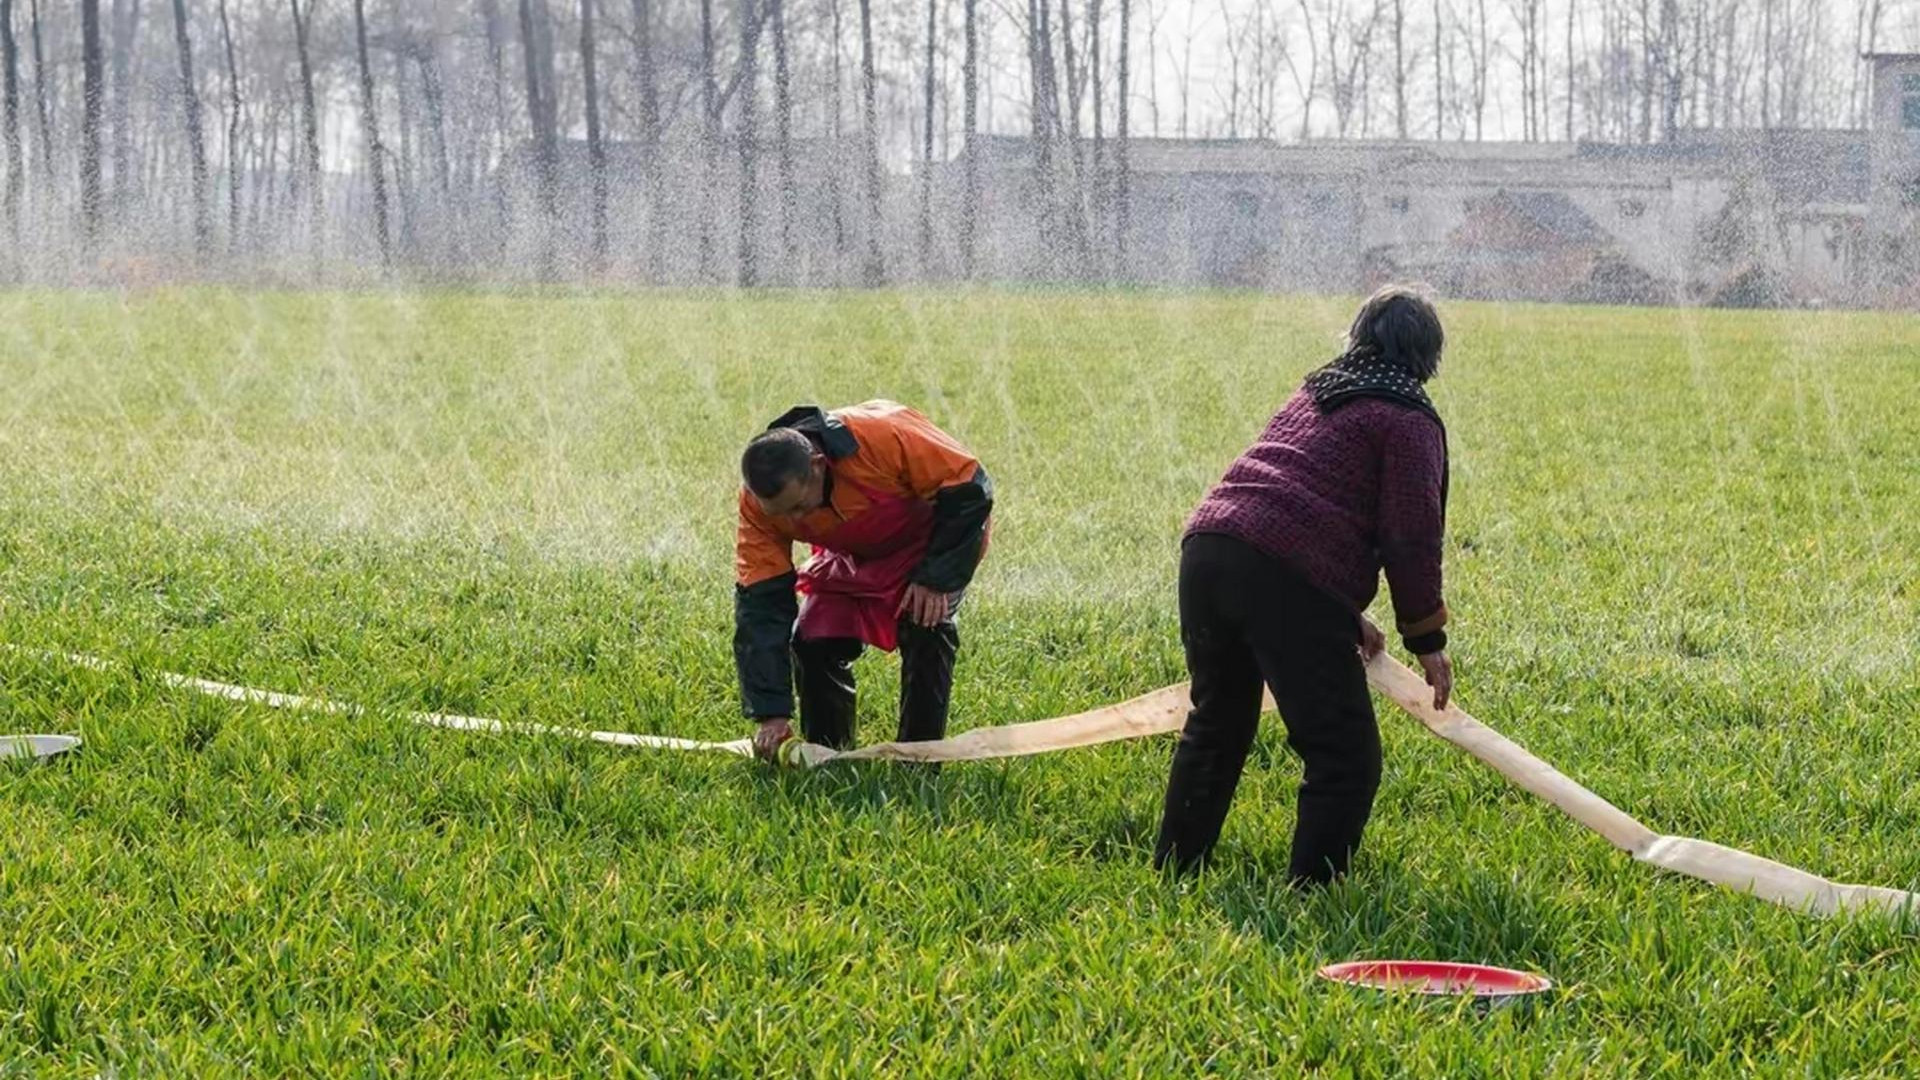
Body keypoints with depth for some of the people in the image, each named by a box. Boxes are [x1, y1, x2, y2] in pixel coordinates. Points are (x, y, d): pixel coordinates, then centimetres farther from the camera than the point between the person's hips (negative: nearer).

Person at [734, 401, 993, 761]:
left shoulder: (884, 437, -42)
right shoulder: (757, 501, -27)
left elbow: (970, 488, -29)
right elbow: (761, 603, -23)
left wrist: (936, 578, -27)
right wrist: (771, 713, -26)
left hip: (937, 536, -4)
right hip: (852, 556, 4)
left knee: (925, 630, -25)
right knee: (813, 640, -11)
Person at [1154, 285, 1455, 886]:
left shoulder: (1314, 395, 28)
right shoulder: (1408, 418, 4)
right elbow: (1411, 538, -3)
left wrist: (1346, 616, 31)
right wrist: (1426, 639, 8)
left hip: (1207, 547, 8)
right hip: (1288, 579, -8)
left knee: (1215, 725, 26)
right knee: (1344, 759, 1)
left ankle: (1173, 873, 36)